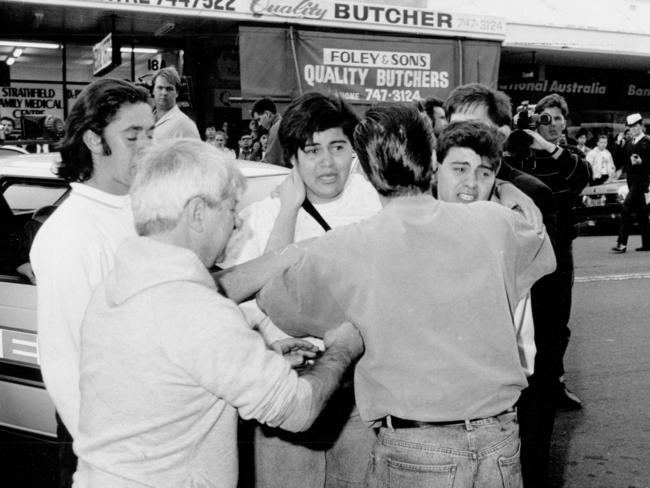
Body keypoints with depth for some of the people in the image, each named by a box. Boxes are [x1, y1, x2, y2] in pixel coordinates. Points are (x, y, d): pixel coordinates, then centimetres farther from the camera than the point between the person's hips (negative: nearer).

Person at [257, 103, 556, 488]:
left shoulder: (343, 251, -10)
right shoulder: (494, 222, -2)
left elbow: (272, 300, 8)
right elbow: (545, 252, 22)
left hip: (412, 454, -3)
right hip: (500, 441, 3)